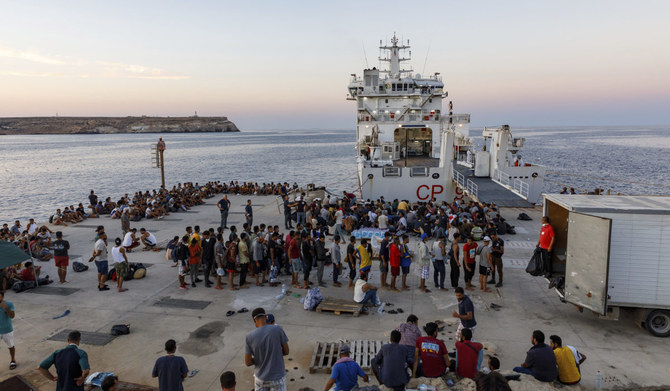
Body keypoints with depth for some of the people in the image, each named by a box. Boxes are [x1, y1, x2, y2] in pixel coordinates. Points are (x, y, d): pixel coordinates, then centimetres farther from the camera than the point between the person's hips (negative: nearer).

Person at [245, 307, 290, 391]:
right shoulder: (278, 330, -17)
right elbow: (286, 351, -8)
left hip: (260, 377, 2)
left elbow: (247, 362, -8)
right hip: (277, 377, -1)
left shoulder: (250, 336, -13)